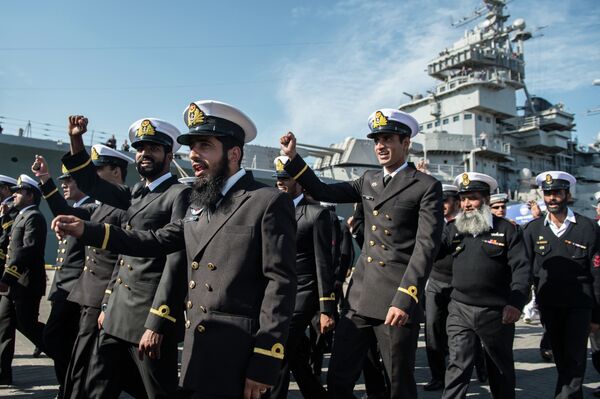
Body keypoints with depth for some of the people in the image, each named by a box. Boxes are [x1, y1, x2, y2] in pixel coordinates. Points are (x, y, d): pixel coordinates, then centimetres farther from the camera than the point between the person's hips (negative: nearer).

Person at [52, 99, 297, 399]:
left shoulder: (269, 202, -12)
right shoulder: (198, 206, 14)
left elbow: (280, 284, -16)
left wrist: (264, 363, -19)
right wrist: (86, 230, 3)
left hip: (235, 360, -7)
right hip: (196, 352, 8)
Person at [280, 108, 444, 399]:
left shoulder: (426, 187, -5)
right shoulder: (368, 181, 14)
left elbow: (426, 246, -13)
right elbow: (323, 192, 14)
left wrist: (404, 299, -22)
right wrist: (293, 157, 4)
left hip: (398, 300, -5)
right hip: (359, 296, 6)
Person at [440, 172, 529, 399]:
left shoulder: (506, 229, -3)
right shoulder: (455, 229, 7)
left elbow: (521, 268, -9)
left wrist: (516, 302, -19)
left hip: (496, 312, -1)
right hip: (460, 310, 2)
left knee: (500, 367, 17)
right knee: (457, 365, -2)